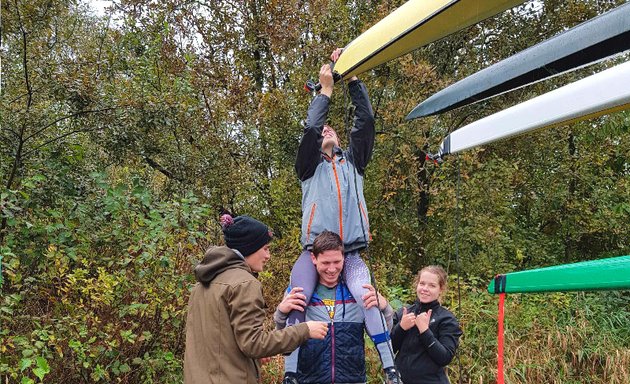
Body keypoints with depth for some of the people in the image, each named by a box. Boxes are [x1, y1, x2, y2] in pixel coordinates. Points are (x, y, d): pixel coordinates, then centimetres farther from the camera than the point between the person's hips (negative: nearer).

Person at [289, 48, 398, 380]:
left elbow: (366, 122, 10)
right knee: (296, 305, -16)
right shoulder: (309, 166, 16)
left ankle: (390, 369, -19)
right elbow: (310, 128, -3)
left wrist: (353, 78, 6)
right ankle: (291, 371, -7)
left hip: (351, 252, 1)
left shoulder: (353, 162, 21)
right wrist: (325, 90, 4)